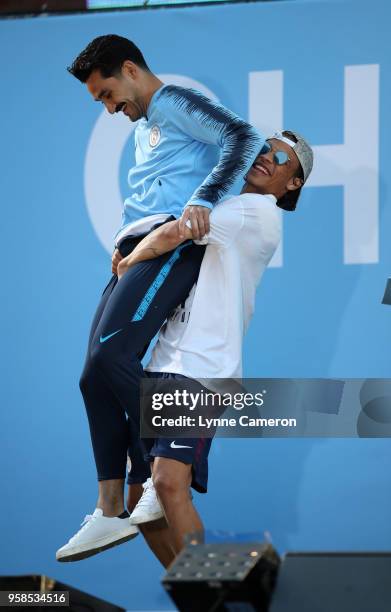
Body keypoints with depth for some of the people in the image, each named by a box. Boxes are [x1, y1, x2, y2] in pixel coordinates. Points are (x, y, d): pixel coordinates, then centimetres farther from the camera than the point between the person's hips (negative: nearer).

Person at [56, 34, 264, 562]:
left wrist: (203, 200, -24)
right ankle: (110, 512, -1)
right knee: (96, 378, 0)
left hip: (173, 246, -10)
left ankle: (151, 479, -14)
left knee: (111, 353, -25)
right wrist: (123, 244, 14)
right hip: (134, 256, 10)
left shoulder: (175, 104, 2)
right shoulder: (143, 129, 30)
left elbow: (244, 137, -13)